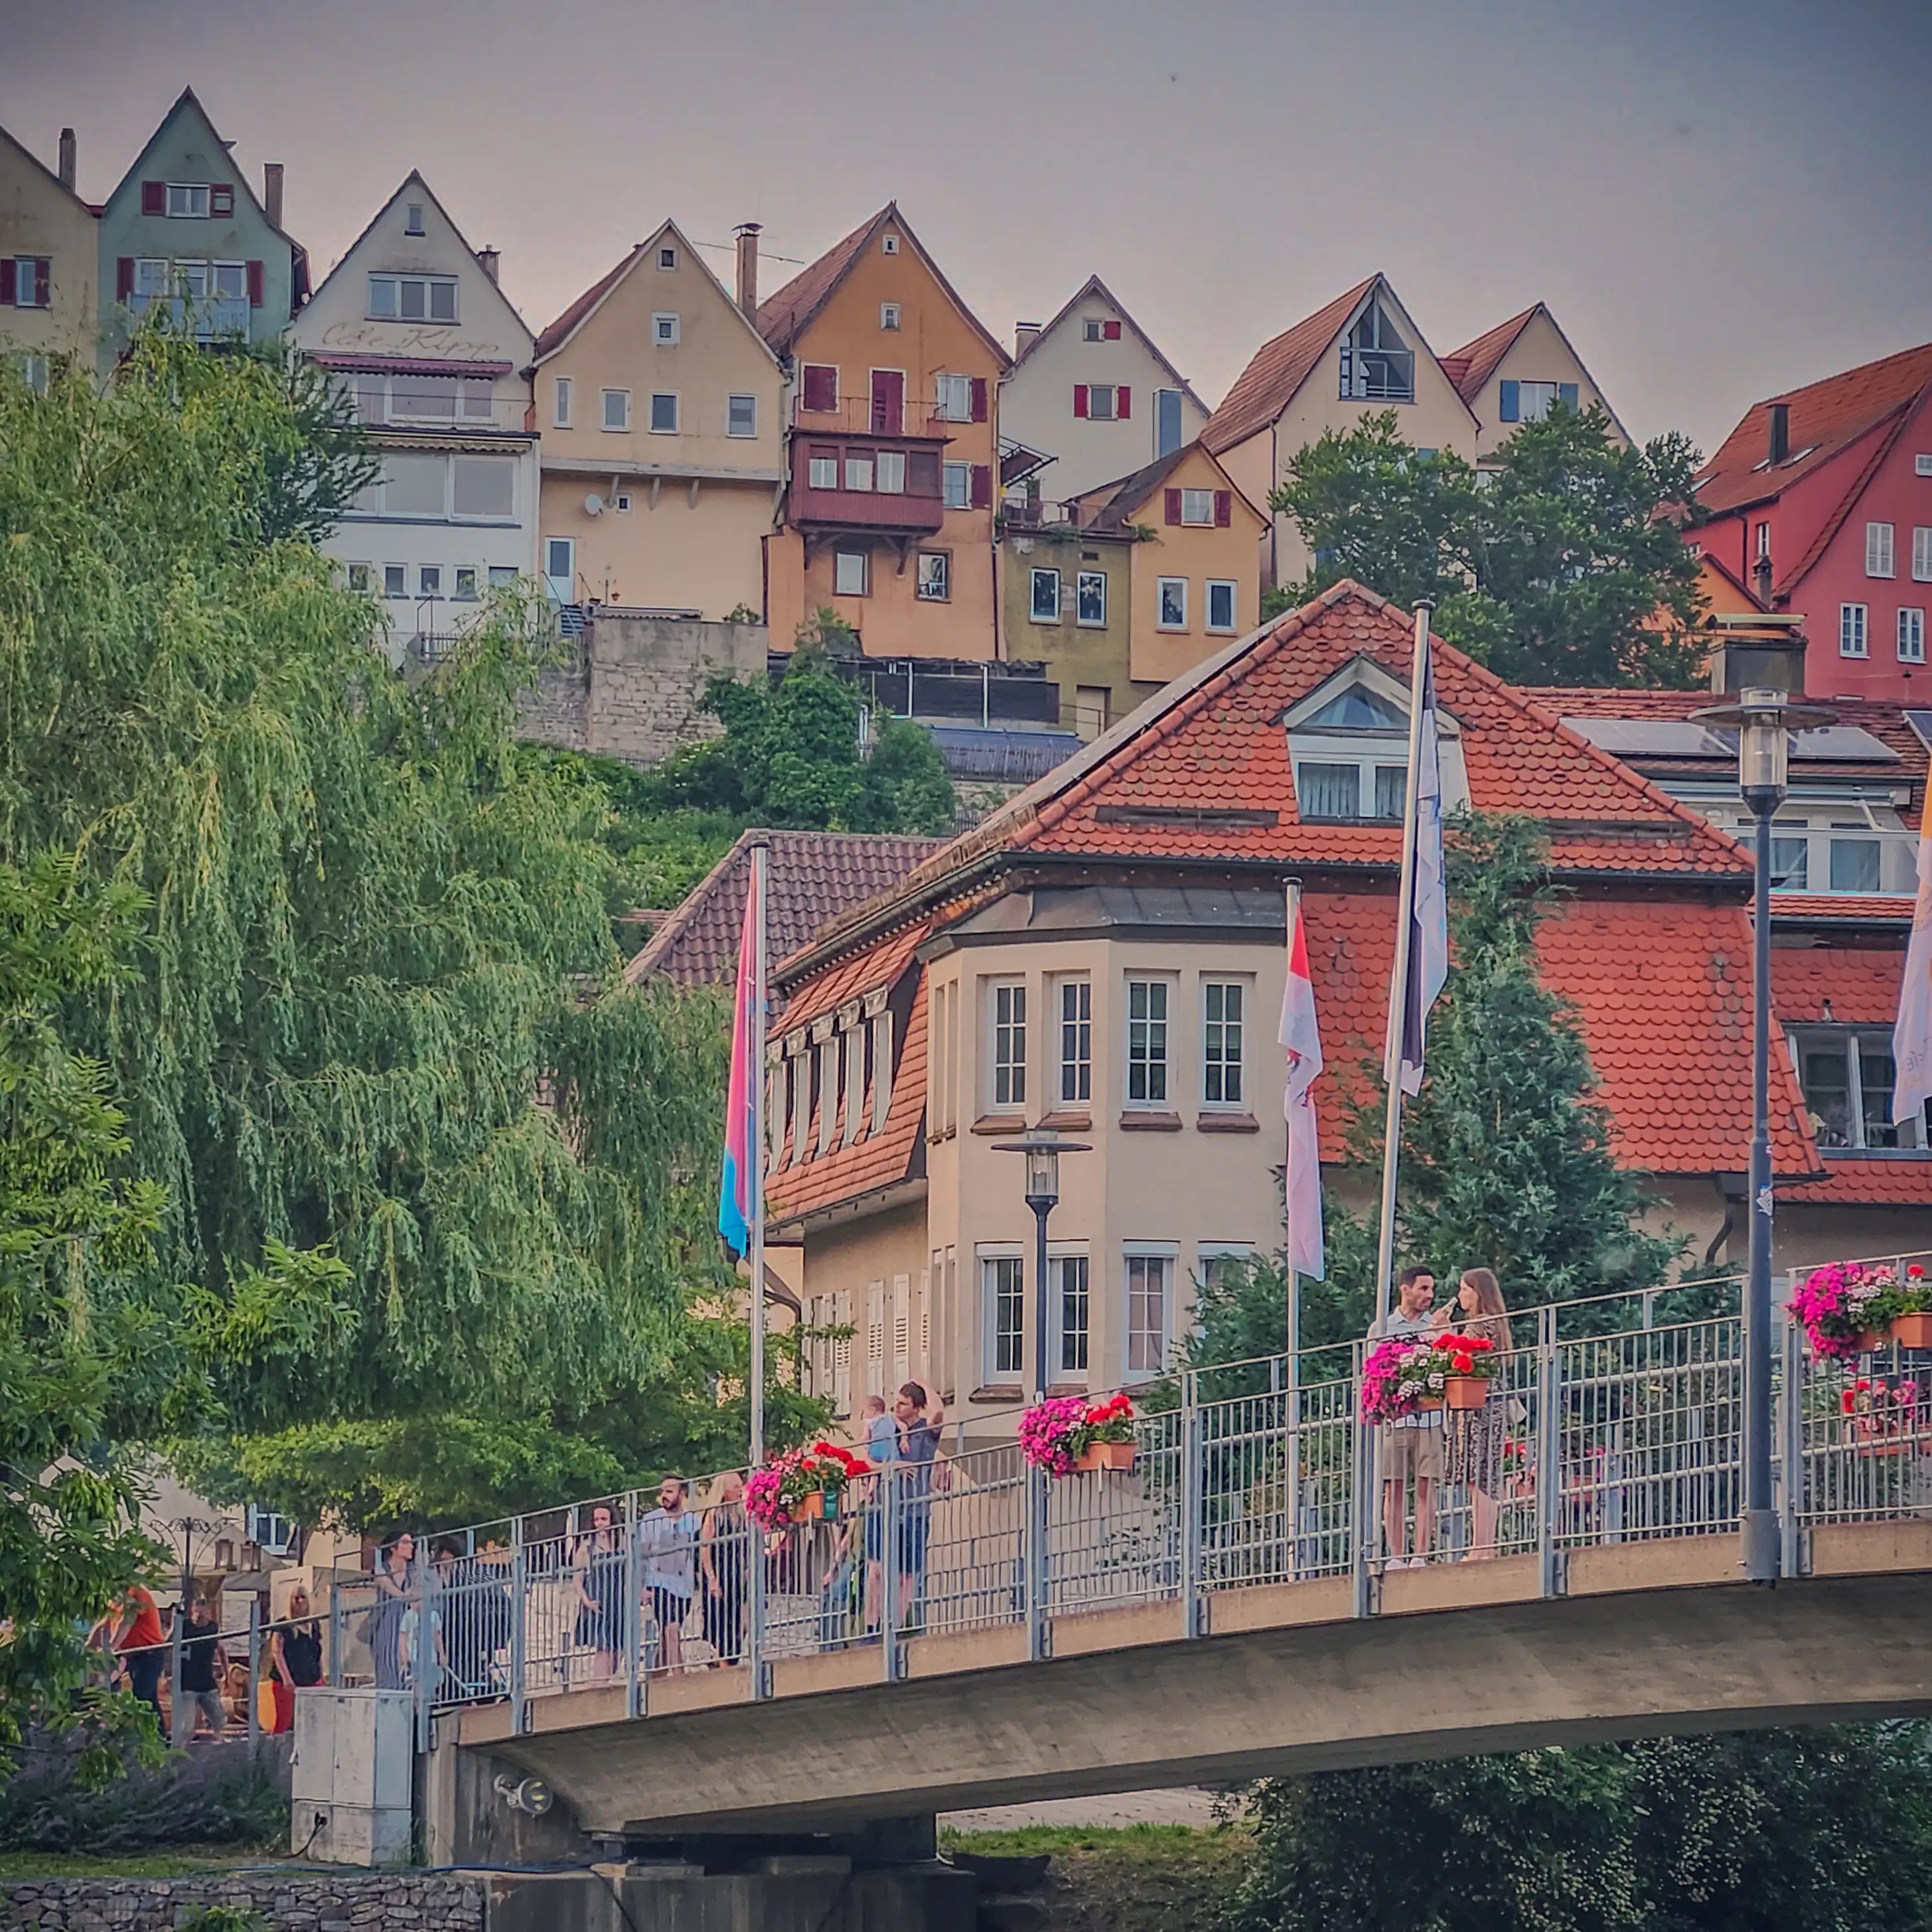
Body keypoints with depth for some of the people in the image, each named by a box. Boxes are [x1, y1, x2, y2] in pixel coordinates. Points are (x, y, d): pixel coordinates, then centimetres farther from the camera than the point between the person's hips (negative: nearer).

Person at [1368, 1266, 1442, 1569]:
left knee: (1426, 1486, -4)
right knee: (1394, 1487, -2)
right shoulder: (1381, 1328, 12)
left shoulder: (1437, 1328, 15)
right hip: (1394, 1416, 0)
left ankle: (1421, 1554, -4)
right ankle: (1396, 1555, 0)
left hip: (1429, 1416, 0)